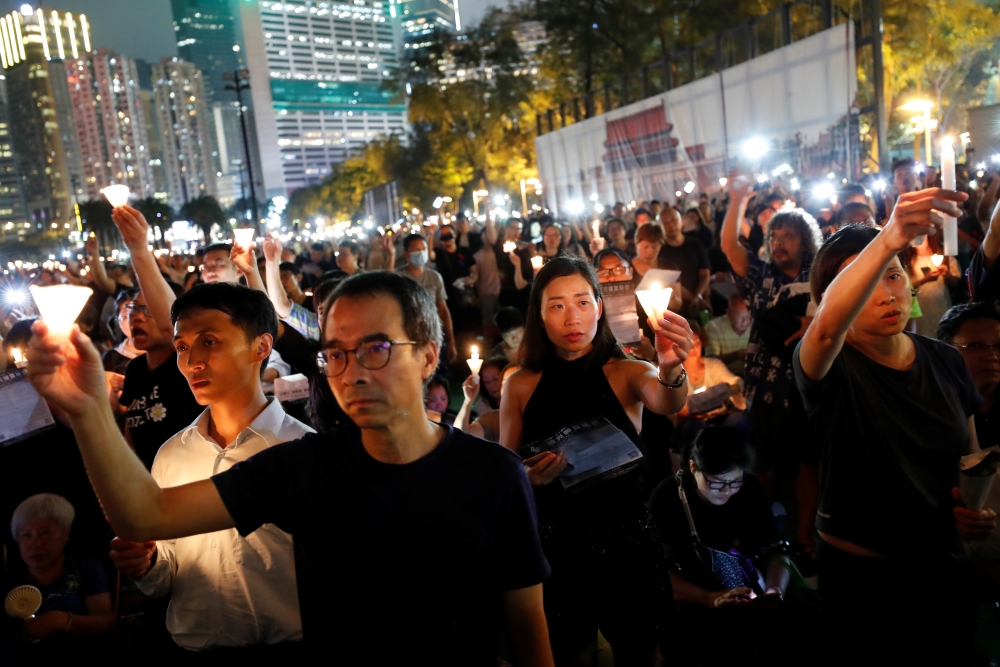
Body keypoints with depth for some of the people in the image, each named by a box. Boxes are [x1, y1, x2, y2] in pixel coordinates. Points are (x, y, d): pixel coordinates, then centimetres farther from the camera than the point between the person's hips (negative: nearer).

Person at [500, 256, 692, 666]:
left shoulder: (627, 373, -5)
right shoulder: (521, 386, -2)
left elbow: (667, 403, -26)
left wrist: (670, 370, -48)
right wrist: (527, 478, -18)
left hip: (626, 540, 0)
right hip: (555, 545, 1)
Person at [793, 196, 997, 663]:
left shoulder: (946, 361, 1)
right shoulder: (829, 367, -15)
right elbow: (827, 326, -41)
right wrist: (889, 238, -52)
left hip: (944, 570, 5)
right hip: (857, 574, -4)